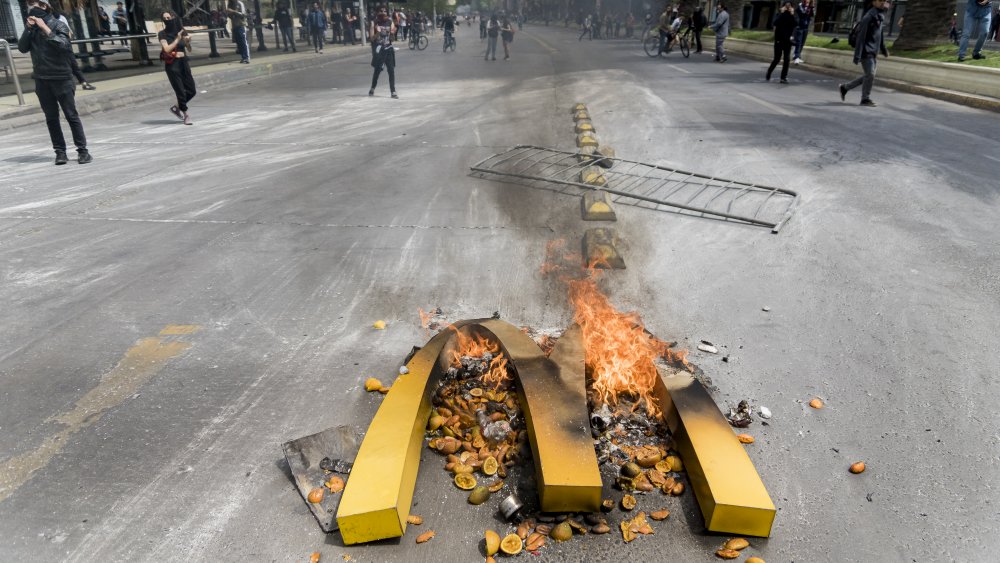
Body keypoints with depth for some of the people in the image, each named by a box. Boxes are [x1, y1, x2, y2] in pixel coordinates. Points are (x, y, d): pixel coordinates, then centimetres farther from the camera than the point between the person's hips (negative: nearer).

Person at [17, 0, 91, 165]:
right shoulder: (31, 26, 11)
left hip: (61, 77, -5)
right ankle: (60, 151, 6)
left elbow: (64, 45, -18)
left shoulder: (58, 25, -3)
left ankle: (82, 151, -1)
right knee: (51, 118, 3)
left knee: (71, 115, -4)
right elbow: (22, 48, 3)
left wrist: (45, 28, -19)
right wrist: (28, 28, -6)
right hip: (41, 80, 5)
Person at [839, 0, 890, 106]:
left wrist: (883, 49, 24)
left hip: (873, 52, 9)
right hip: (866, 51, -9)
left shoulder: (880, 16, 12)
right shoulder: (868, 17, -14)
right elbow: (861, 37, -17)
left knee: (868, 76, 12)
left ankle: (845, 87, 23)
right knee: (870, 75, -6)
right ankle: (866, 99, 6)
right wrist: (857, 55, -21)